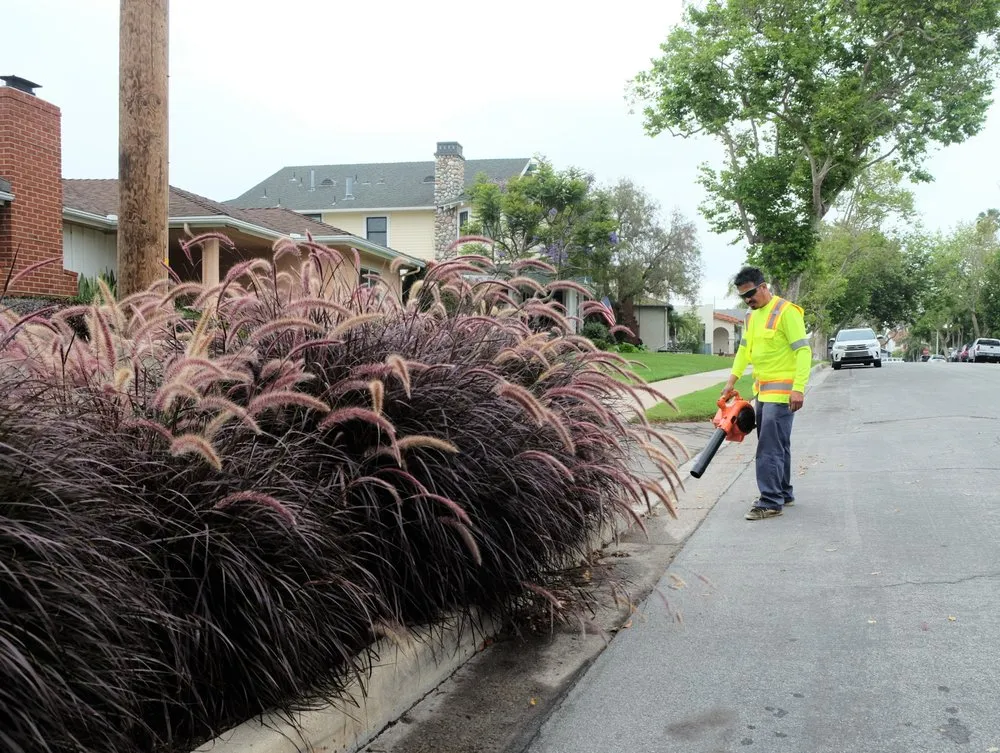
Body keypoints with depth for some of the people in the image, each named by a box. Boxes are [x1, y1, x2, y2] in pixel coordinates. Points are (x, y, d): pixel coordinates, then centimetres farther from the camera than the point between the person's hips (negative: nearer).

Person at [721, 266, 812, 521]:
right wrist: (731, 381, 19)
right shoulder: (752, 315, 12)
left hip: (782, 391, -9)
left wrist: (799, 388, -25)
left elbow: (804, 351, -18)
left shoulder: (786, 311, -15)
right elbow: (744, 350, 23)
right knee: (777, 444, 16)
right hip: (762, 390, 9)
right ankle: (783, 493, 26)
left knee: (770, 447, -10)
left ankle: (771, 502, -7)